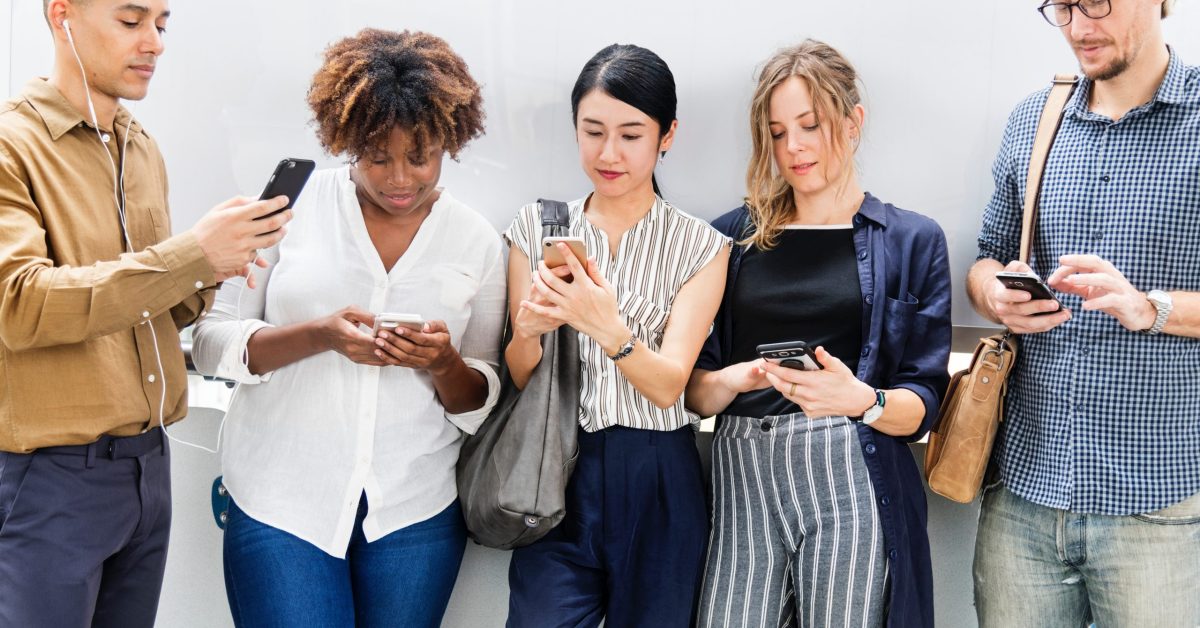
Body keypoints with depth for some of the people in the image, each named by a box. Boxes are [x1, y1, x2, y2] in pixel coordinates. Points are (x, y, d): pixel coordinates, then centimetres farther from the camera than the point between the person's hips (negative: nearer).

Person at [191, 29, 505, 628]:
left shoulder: (477, 241, 3)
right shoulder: (292, 204, -2)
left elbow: (481, 403, 8)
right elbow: (213, 342, -3)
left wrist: (444, 362, -14)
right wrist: (318, 336, -19)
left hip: (415, 509, 2)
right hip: (283, 499, -2)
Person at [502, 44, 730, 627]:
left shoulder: (700, 246, -1)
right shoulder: (537, 227, 3)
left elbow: (668, 385, -10)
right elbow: (519, 378, 3)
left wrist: (608, 328, -30)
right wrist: (530, 328, -19)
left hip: (658, 488, 0)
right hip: (559, 476, 0)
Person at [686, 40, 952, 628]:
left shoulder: (912, 241, 6)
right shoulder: (733, 237, 11)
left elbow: (921, 407, 1)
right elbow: (695, 392, 10)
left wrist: (862, 401, -18)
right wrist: (736, 379, -11)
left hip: (850, 479, -1)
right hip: (742, 475, 2)